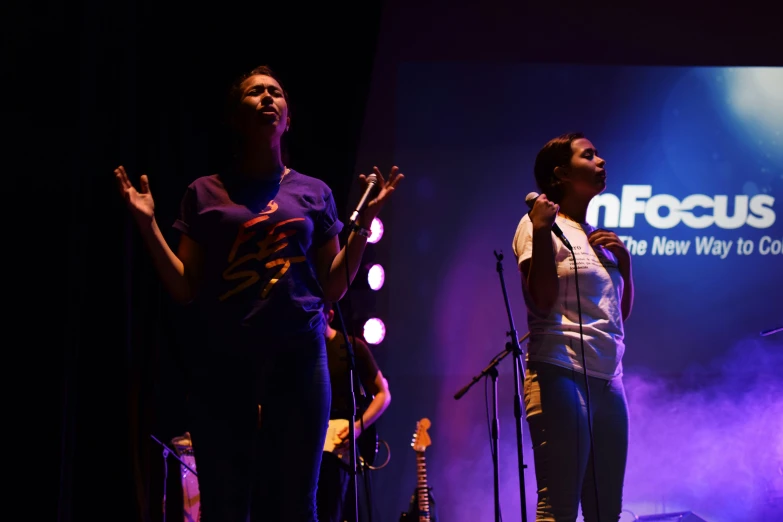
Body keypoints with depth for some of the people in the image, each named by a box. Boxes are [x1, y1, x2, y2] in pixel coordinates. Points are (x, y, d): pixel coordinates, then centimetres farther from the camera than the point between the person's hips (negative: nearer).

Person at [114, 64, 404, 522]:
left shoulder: (314, 193, 12)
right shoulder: (205, 193, 9)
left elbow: (333, 288, 10)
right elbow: (185, 290, 7)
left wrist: (365, 221, 2)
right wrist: (148, 225, -2)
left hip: (297, 357, 0)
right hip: (223, 361, 0)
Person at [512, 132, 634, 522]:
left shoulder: (596, 237, 21)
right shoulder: (538, 225, -2)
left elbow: (622, 312, 24)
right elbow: (541, 299, -14)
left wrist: (623, 259, 10)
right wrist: (542, 230, -18)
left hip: (607, 381, 8)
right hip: (561, 376, -8)